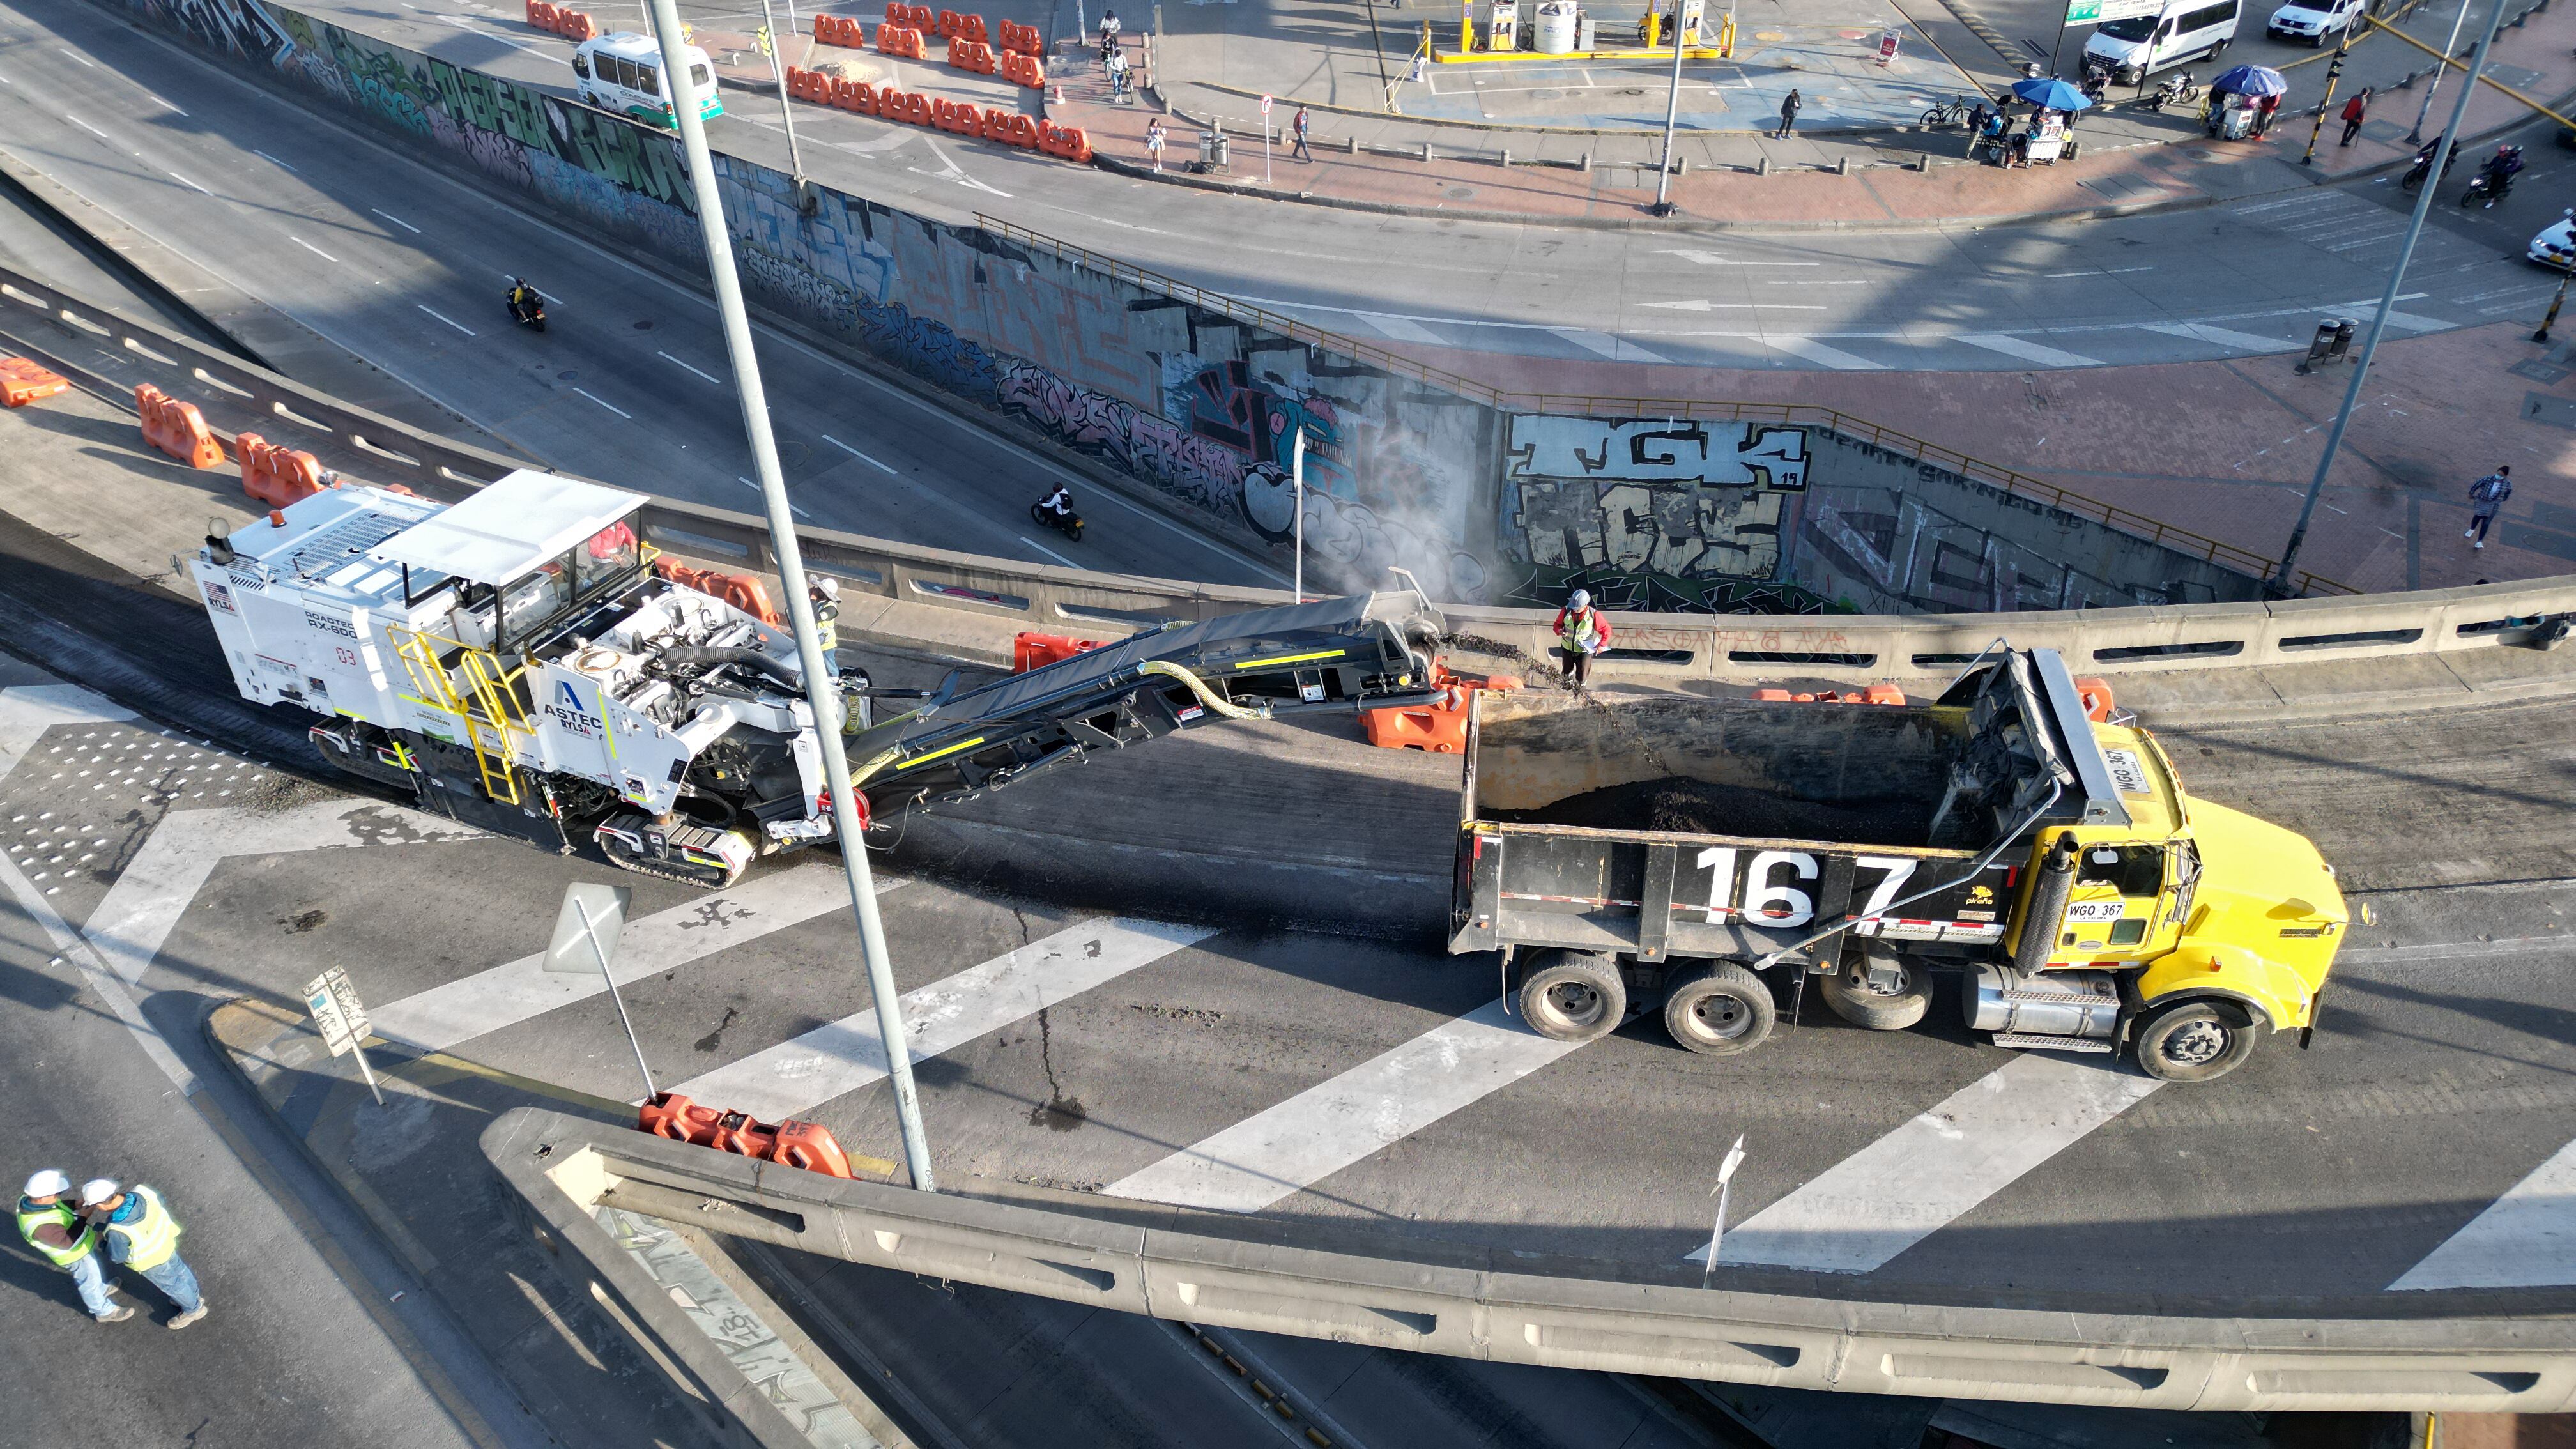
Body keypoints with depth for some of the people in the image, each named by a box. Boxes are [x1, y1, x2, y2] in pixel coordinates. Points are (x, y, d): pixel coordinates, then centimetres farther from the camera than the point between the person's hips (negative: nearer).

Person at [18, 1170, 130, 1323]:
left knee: (95, 1270, 33)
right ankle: (104, 1311, 42)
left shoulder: (28, 1200, -19)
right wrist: (82, 1218, -31)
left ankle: (101, 1289, 60)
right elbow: (67, 1242, -33)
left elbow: (58, 1206, 0)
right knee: (90, 1281, 18)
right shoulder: (41, 1225, -44)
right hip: (74, 1254, -8)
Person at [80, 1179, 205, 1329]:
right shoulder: (143, 1193, -28)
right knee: (179, 1270, 31)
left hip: (151, 1260, -5)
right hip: (166, 1241, 5)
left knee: (171, 1284, 23)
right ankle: (194, 1296, 57)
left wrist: (103, 1241, -3)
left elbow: (117, 1257, -21)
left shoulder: (117, 1231, -42)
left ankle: (193, 1309, 47)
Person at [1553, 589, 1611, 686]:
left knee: (1582, 677, 7)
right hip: (1567, 648, 2)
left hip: (1584, 650, -2)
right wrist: (1560, 631, -24)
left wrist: (1602, 645, -17)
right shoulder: (1566, 611, -18)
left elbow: (1606, 629, -10)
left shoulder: (1593, 615, -23)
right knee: (1567, 672, 22)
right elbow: (1557, 624, -2)